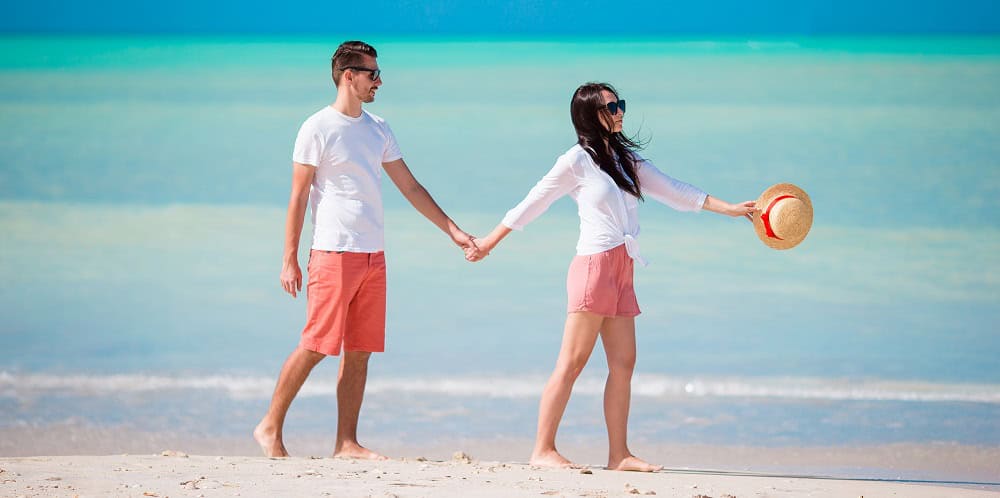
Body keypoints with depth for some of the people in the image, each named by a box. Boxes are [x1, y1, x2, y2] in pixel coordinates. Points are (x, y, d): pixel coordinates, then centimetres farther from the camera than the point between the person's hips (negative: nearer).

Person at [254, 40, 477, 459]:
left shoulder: (378, 129, 14)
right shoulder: (318, 129, -5)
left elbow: (410, 187, 18)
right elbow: (298, 196, -6)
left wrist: (453, 231, 14)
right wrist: (290, 260, -9)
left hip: (373, 256, 7)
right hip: (333, 253, -7)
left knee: (360, 351, 4)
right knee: (315, 346, -8)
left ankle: (347, 443, 6)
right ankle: (270, 428, 3)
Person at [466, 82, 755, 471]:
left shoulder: (627, 159, 17)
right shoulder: (577, 160, -2)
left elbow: (673, 191, 18)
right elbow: (533, 203, 4)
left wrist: (729, 209, 12)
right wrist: (490, 242, 9)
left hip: (622, 272, 7)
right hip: (594, 265, -7)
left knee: (623, 363, 4)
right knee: (572, 362, -9)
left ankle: (619, 454, 6)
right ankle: (543, 450, -8)